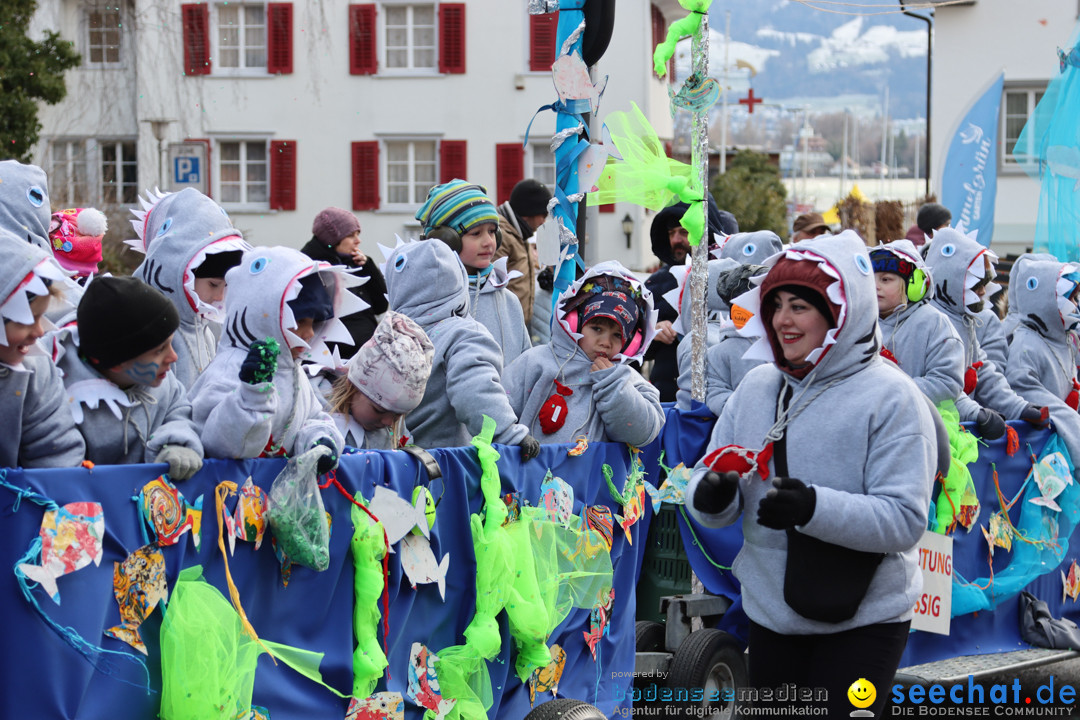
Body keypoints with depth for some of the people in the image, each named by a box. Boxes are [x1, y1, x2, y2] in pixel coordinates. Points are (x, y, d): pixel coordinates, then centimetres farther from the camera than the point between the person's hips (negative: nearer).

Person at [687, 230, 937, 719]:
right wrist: (710, 496, -17)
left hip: (862, 620, -5)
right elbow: (711, 486, 7)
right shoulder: (756, 386, 4)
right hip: (769, 613, 5)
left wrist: (814, 508, -31)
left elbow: (905, 520, -18)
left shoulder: (891, 397, -12)